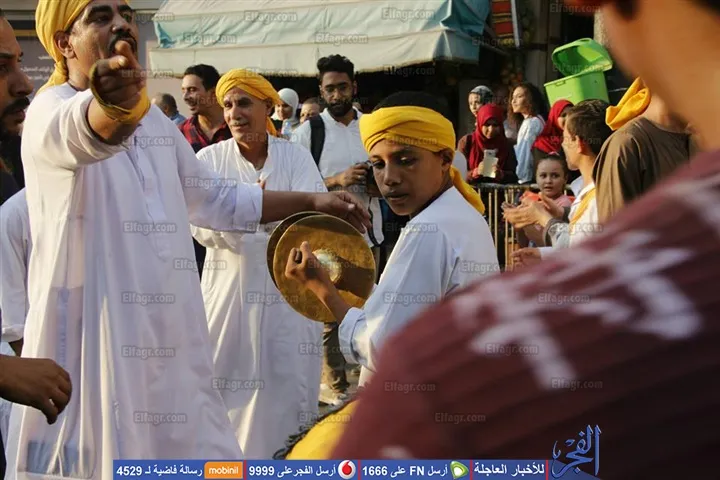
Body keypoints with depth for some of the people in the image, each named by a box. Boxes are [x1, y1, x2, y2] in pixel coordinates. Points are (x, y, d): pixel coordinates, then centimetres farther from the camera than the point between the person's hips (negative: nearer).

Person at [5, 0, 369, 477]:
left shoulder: (154, 119, 14)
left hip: (171, 344, 7)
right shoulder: (50, 110, -10)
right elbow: (81, 132, -36)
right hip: (91, 344, -7)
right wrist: (113, 107, -59)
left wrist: (312, 201, 19)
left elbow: (213, 197, 25)